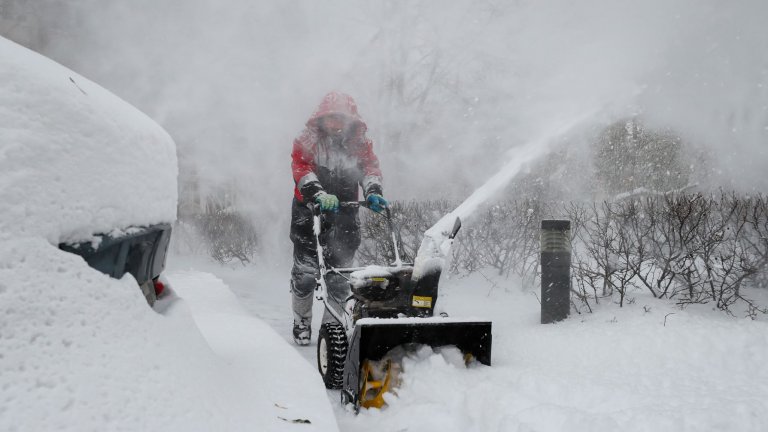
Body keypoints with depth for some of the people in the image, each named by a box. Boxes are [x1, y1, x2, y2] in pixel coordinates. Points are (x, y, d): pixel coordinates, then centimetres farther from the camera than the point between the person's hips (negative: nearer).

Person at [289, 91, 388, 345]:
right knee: (305, 273, -4)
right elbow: (301, 169, -14)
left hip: (344, 217, 2)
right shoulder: (307, 142, 1)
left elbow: (370, 168, -4)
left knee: (340, 276, 3)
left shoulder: (360, 144, 10)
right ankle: (301, 322, 18)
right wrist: (319, 195, -32)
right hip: (309, 213, -2)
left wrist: (373, 192, -26)